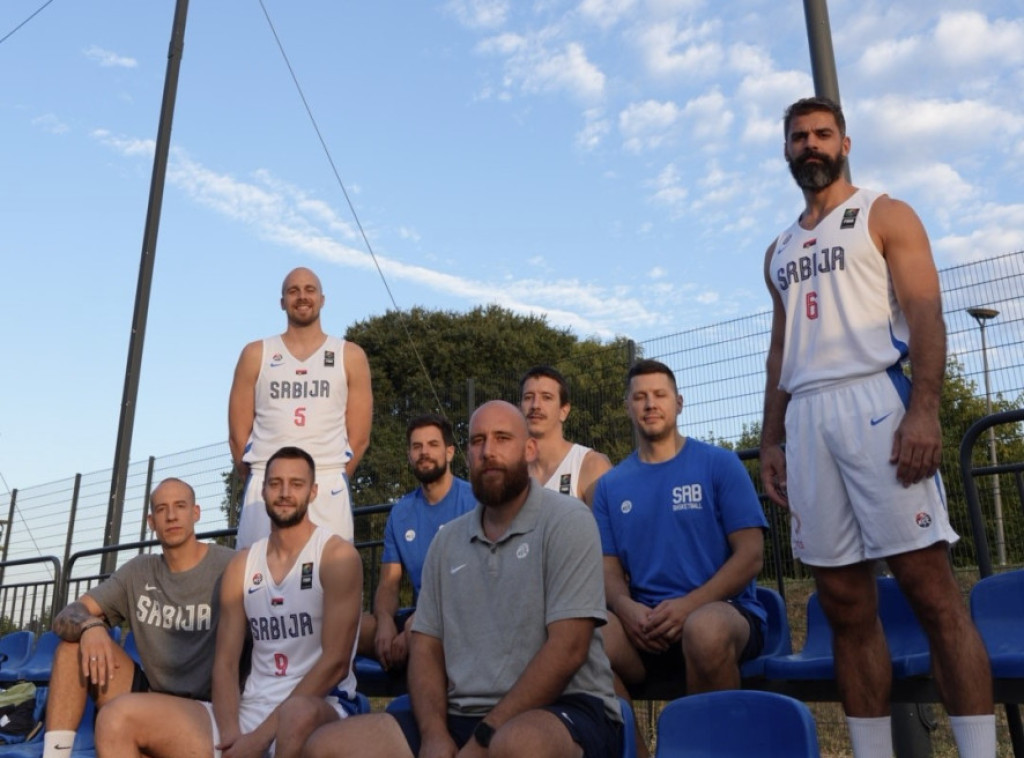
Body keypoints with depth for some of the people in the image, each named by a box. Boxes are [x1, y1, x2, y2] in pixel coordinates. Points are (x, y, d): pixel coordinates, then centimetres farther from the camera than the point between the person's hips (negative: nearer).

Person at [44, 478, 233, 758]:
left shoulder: (228, 567, -10)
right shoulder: (139, 571, 8)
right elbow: (66, 616, 3)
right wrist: (90, 626, -22)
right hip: (151, 695, 6)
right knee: (76, 636, -6)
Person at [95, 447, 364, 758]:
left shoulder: (337, 555, -5)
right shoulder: (242, 565, 11)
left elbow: (336, 662, -12)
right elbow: (225, 662, 8)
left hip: (320, 706, -6)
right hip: (250, 711, 6)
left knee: (299, 714, -42)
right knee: (119, 718, -9)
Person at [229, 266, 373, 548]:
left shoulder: (350, 357, 10)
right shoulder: (256, 355, 11)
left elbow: (359, 438, 7)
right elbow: (238, 434, 10)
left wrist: (330, 480, 6)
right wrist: (259, 482, 7)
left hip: (327, 490, -1)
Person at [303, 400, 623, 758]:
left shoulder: (566, 520, -6)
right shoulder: (447, 541, 12)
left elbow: (567, 649, -14)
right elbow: (426, 646, 10)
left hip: (563, 711, -5)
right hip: (463, 715, 5)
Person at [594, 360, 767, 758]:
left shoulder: (719, 464, 4)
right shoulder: (610, 485, 13)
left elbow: (750, 555, -3)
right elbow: (609, 568, 10)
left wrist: (689, 605, -17)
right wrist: (626, 608, -14)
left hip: (721, 610, -2)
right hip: (644, 625, 2)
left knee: (705, 629, -38)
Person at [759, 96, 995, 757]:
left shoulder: (885, 215, 9)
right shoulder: (780, 251, 24)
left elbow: (926, 316, -4)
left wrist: (924, 410, -18)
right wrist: (771, 441, 13)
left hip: (874, 401, -5)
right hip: (806, 419, 5)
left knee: (930, 586, -9)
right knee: (844, 604, 3)